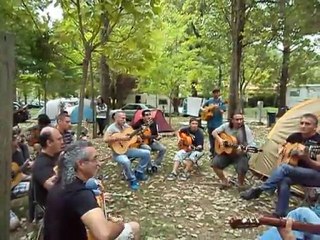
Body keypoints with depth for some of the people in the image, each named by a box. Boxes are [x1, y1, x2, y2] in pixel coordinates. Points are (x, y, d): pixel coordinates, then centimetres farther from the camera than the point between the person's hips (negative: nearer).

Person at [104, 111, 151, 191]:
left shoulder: (126, 126, 6)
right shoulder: (112, 128, -15)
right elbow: (105, 139, -32)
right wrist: (120, 138, -34)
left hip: (127, 149, 7)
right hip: (118, 152, -7)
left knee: (146, 153, -1)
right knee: (126, 161, -39)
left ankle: (138, 173, 11)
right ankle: (132, 180, -12)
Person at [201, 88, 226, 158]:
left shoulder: (221, 102, -1)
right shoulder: (209, 101, 8)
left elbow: (222, 112, -11)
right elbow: (202, 107, 16)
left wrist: (219, 109, -30)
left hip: (218, 123, -4)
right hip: (210, 122, 4)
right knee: (211, 137, 13)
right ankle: (212, 152, 26)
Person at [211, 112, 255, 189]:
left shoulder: (246, 129, -15)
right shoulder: (226, 126, -6)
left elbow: (252, 145, -21)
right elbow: (214, 132, 3)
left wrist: (244, 149, -42)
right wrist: (219, 139, -16)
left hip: (240, 155, -3)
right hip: (226, 152, 3)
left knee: (242, 169, -29)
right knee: (215, 164, -16)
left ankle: (241, 184, 6)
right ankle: (224, 181, 9)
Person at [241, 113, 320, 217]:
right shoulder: (295, 136, 5)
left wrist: (306, 159, -34)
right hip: (298, 174, 6)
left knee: (283, 167, -30)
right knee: (283, 181, -28)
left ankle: (258, 190, -22)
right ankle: (280, 215, -20)